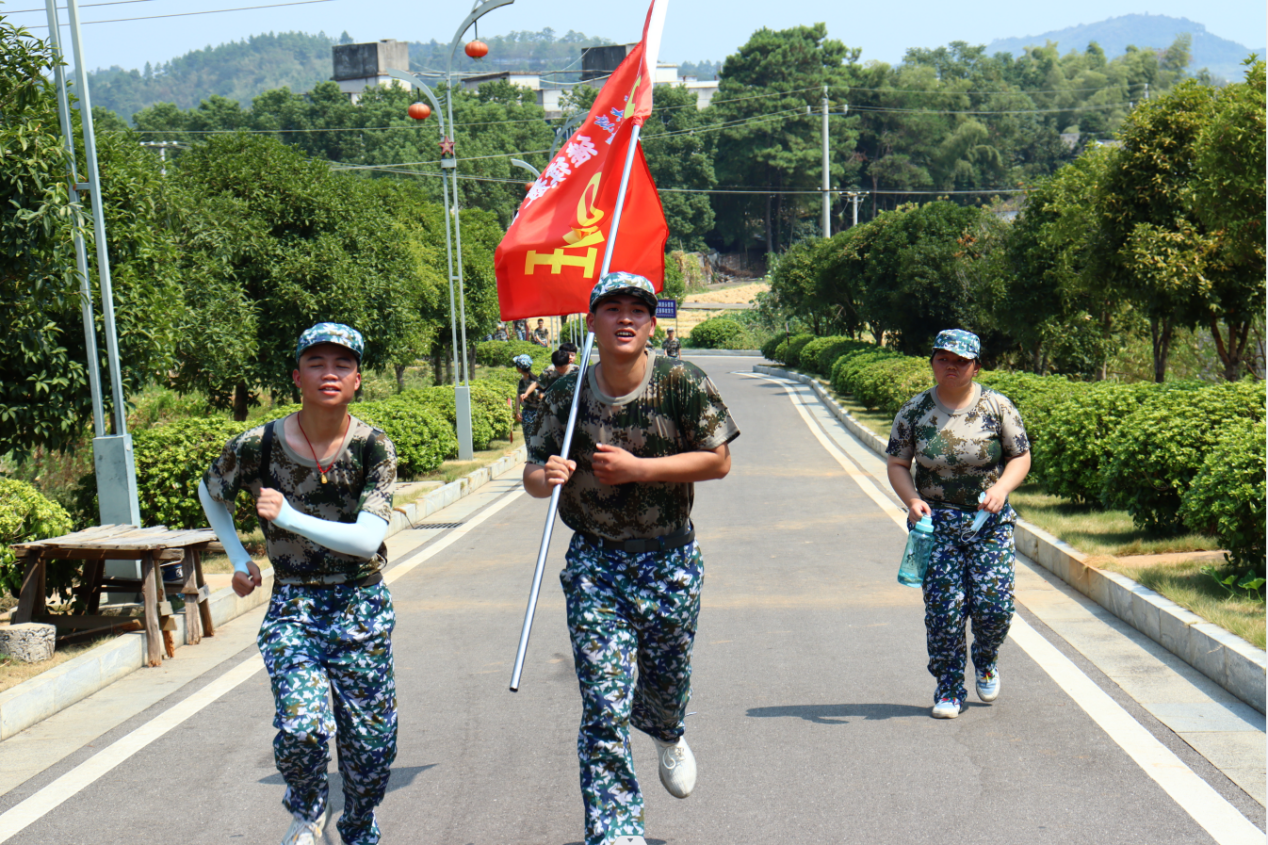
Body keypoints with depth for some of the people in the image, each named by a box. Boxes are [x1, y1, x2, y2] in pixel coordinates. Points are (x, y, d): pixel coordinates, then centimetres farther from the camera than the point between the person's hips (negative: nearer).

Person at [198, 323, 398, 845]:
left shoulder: (374, 447, -10)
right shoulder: (257, 447, -9)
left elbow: (367, 540, -19)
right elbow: (210, 492, 13)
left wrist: (289, 517, -27)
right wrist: (239, 560, 9)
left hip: (363, 609, 1)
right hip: (293, 608, -1)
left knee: (370, 741, 7)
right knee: (301, 726, -21)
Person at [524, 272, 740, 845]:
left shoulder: (682, 382, -11)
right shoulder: (567, 395, -5)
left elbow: (718, 461, -10)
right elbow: (532, 476, 1)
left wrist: (636, 468, -18)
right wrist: (546, 477, -24)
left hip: (670, 560, 0)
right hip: (595, 564, 0)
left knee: (666, 681, 17)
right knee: (603, 706, -6)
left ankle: (667, 735, 55)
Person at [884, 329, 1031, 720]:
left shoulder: (997, 406, -1)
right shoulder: (914, 411, 1)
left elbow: (1021, 456, 5)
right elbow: (897, 464, 5)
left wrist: (1001, 489, -14)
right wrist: (912, 501, -12)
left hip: (989, 520, 0)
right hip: (936, 521, 0)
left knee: (993, 602, -7)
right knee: (943, 607, -5)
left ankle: (986, 661, 27)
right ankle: (949, 690, 12)